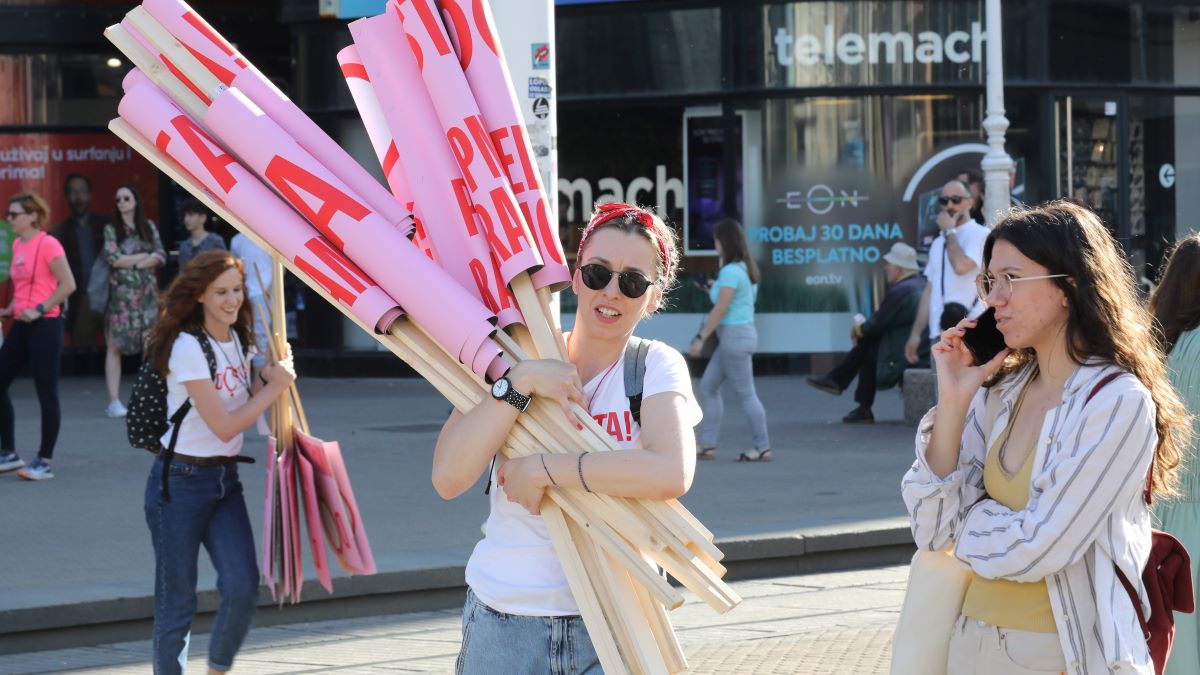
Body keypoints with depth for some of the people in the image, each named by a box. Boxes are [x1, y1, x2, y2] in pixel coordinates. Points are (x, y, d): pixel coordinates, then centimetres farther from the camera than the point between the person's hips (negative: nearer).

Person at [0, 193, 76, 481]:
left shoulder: (47, 244, -12)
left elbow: (68, 285, -16)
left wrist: (39, 309, -18)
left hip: (44, 325, -9)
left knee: (46, 393, -2)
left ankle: (45, 462, 3)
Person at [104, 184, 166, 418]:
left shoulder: (149, 227, 11)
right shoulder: (111, 229, 4)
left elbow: (161, 256, 3)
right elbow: (112, 259, -9)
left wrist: (131, 262, -8)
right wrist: (143, 256, -3)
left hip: (147, 293, 2)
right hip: (121, 293, -2)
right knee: (115, 346, -6)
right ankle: (114, 401, -5)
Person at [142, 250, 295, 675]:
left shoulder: (239, 341, 8)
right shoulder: (188, 346, -16)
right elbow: (223, 426, -18)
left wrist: (270, 375, -4)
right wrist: (274, 388, -11)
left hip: (226, 480, 6)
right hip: (181, 482, -6)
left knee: (243, 587, -10)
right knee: (177, 602, 1)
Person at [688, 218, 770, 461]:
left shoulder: (731, 272, -16)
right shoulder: (745, 269, 13)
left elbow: (721, 309, -18)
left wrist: (701, 337, -15)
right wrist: (714, 290, 17)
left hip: (735, 335, -10)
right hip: (742, 333, 10)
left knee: (745, 393, -5)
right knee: (708, 386, 13)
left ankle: (763, 448, 0)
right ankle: (707, 445, 13)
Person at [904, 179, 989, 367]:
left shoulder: (980, 235, -1)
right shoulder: (938, 243, 20)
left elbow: (961, 266, -18)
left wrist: (949, 232, -3)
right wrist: (915, 334, 16)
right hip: (940, 333, 7)